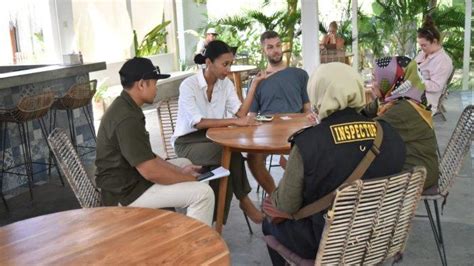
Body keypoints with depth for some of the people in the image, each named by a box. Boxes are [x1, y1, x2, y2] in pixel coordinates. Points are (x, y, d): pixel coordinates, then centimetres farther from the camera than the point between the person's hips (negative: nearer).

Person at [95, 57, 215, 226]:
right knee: (203, 193, -15)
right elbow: (150, 171, -27)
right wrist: (191, 179, -13)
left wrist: (181, 171, 6)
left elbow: (146, 156, 13)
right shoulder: (127, 118, -26)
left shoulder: (124, 107, 7)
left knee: (184, 163, 24)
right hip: (125, 192, -11)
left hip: (127, 179, 11)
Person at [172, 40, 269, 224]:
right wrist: (233, 122, -34)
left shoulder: (226, 84, 2)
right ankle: (244, 200, -11)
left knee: (230, 154, -29)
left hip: (214, 138, 5)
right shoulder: (189, 85, -17)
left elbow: (241, 113, -10)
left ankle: (218, 218, -15)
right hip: (188, 142, -5)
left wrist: (254, 84, -14)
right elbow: (198, 123, -27)